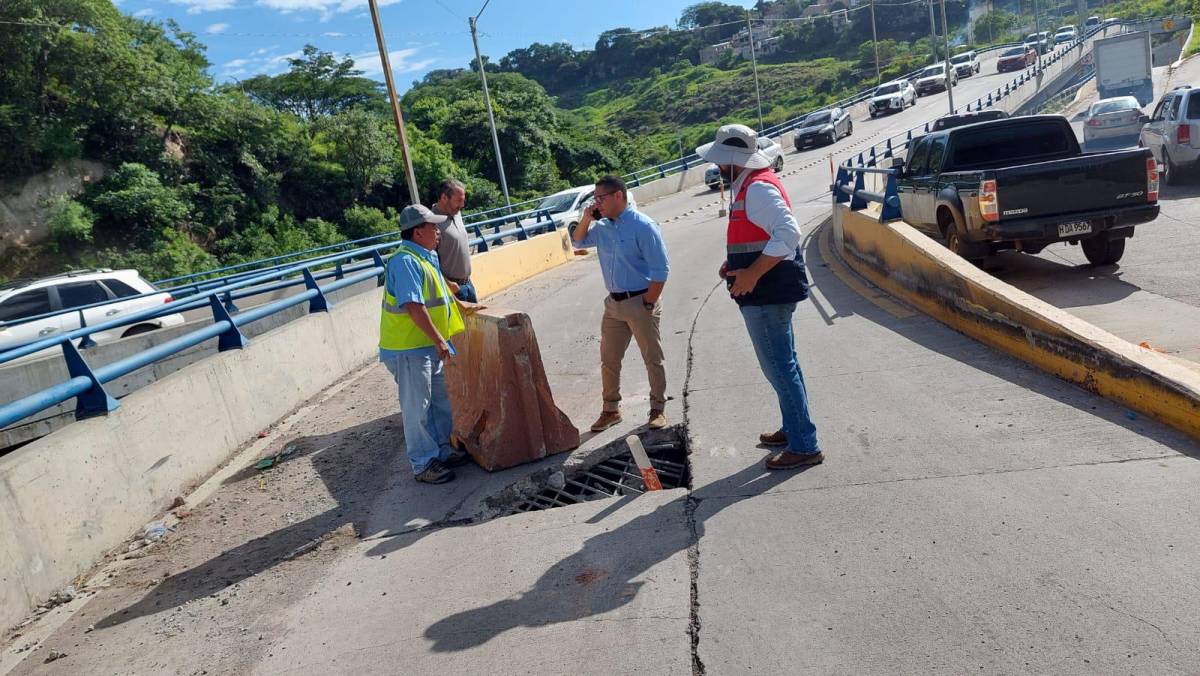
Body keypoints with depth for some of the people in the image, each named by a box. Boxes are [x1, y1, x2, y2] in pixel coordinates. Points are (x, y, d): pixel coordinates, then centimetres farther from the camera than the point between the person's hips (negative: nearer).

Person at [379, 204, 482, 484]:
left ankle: (442, 450, 33)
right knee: (417, 407, 1)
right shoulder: (406, 262, -21)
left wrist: (462, 306, 36)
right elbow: (414, 306, -28)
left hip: (429, 346, 10)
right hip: (409, 349, -10)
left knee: (440, 400, 19)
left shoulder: (426, 257, 11)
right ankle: (423, 464, 11)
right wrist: (440, 340, -25)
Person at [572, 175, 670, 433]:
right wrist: (586, 220, 5)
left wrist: (648, 304, -16)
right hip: (614, 303, 7)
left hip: (640, 302, -7)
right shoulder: (602, 227, 7)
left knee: (653, 359, 5)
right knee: (609, 360, 12)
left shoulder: (642, 226, -15)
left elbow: (660, 270, -16)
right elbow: (578, 242, 24)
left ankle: (658, 409, 18)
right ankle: (611, 409, 25)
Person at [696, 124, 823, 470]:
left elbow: (788, 233, -29)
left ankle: (804, 446, 3)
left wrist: (752, 274, -28)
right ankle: (793, 429, 33)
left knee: (779, 367, -5)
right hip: (766, 293, 11)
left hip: (766, 294, -11)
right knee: (783, 364, 19)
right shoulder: (747, 186, 15)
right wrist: (735, 264, 14)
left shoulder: (758, 188, -18)